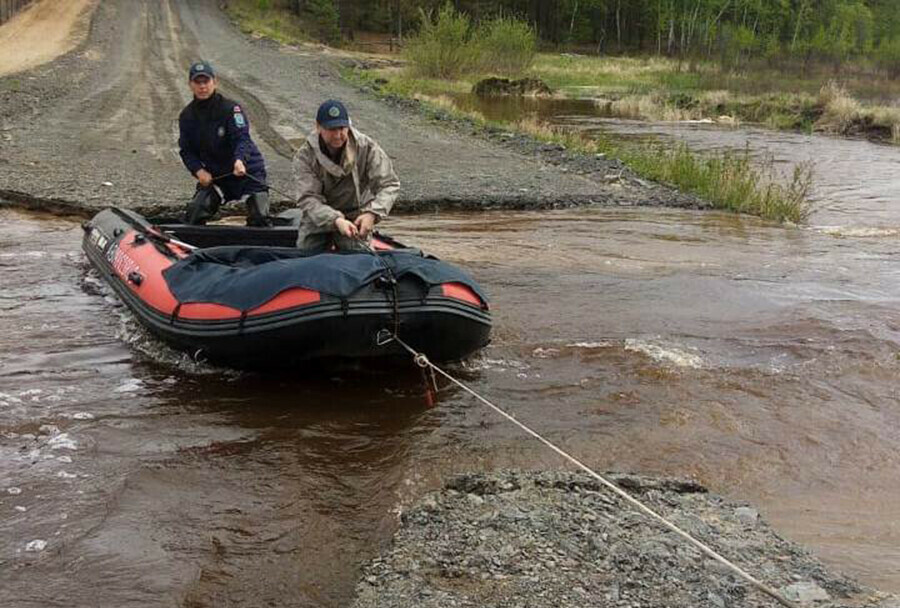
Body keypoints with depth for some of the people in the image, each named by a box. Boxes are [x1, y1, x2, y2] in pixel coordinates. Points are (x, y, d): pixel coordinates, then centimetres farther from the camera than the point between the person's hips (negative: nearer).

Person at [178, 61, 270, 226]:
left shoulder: (231, 108, -16)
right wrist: (198, 170, -15)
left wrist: (240, 160, -47)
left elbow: (242, 138, -26)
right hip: (213, 174, 4)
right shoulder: (187, 116, 0)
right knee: (194, 215, -9)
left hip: (247, 170, -4)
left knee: (259, 218, -15)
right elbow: (186, 150, 3)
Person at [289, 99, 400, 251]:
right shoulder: (304, 156, -16)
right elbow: (307, 199, -25)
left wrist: (372, 213, -33)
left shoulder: (366, 147, -13)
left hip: (356, 217, 0)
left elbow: (389, 184, -13)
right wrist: (335, 220, -43)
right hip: (318, 219, 0)